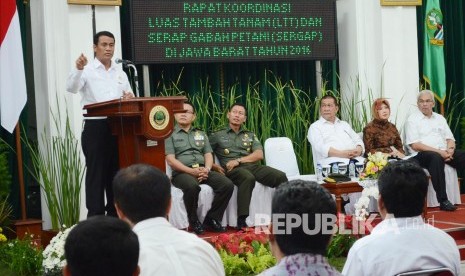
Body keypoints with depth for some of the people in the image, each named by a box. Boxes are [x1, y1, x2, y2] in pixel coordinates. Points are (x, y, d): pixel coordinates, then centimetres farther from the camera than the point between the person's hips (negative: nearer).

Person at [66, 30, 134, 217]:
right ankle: (95, 218, -1)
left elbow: (130, 98, 19)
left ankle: (114, 215, 20)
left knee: (116, 173, 10)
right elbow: (71, 88, -19)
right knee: (96, 174, -4)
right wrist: (78, 69, -37)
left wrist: (129, 98, -5)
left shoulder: (120, 73, 16)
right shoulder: (87, 71, -2)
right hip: (95, 128, -5)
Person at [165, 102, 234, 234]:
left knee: (227, 185, -21)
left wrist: (207, 169, -9)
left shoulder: (201, 134, 24)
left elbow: (208, 154, 15)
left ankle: (212, 218, -8)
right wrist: (191, 171, -16)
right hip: (182, 172, -5)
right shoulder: (170, 134, 8)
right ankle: (194, 221, -17)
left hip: (203, 170, 5)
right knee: (192, 187, -39)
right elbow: (171, 160, -3)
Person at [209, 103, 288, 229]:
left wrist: (238, 160, -5)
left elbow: (259, 154, 9)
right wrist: (214, 166, -7)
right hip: (233, 170, -4)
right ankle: (241, 221, -44)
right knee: (248, 178, -41)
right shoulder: (217, 135, 18)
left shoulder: (250, 135, 25)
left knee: (280, 176, -24)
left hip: (253, 166, 4)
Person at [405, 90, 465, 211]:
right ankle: (443, 201, -39)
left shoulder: (440, 118, 20)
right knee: (436, 158, -39)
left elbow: (450, 139, 15)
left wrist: (450, 150, -10)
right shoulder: (412, 119, 2)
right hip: (422, 154, -6)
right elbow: (415, 145, -9)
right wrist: (439, 151, -17)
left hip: (444, 152, 6)